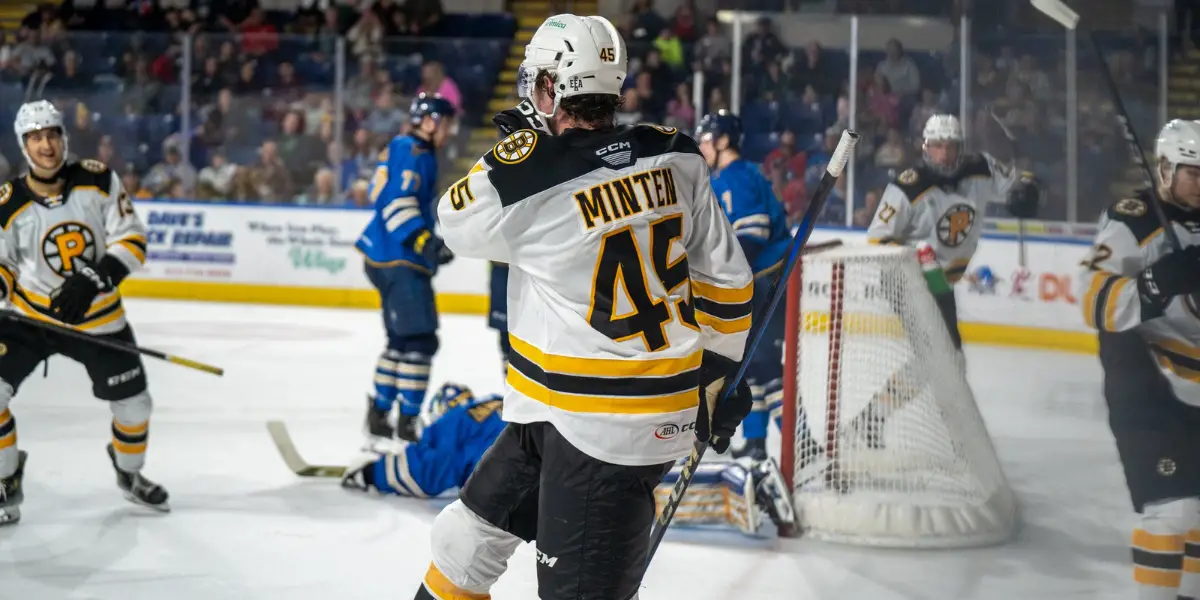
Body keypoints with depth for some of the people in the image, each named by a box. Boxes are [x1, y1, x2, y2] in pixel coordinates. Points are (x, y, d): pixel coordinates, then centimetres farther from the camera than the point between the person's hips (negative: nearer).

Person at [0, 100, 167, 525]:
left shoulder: (98, 180, -14)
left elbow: (132, 240, -13)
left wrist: (92, 279, -27)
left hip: (98, 316, 1)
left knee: (133, 403, 8)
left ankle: (130, 475, 38)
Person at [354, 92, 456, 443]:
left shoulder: (409, 152, 20)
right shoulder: (410, 151, -11)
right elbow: (396, 199, -24)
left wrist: (434, 243, 27)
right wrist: (423, 240, -31)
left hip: (387, 257, 11)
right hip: (398, 260, -11)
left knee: (402, 339, 19)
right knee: (420, 340, -10)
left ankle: (379, 414, 25)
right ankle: (407, 421, -9)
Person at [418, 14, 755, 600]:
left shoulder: (530, 177, -18)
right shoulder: (675, 159, 0)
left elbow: (458, 221, 4)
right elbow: (724, 282, 7)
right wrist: (715, 378, 18)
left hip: (605, 430, -8)